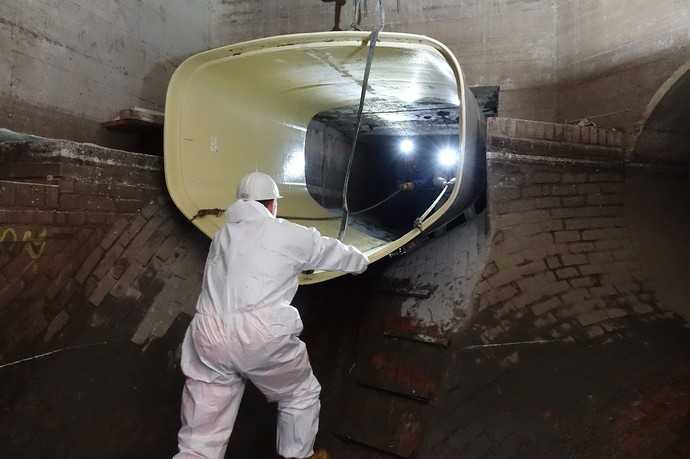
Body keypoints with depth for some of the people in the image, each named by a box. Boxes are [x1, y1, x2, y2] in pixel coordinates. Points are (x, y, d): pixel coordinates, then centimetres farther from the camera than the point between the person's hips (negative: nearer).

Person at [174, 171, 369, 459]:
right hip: (262, 336, -4)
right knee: (301, 395, 25)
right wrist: (361, 262, 45)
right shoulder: (292, 235, 7)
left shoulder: (222, 235, 21)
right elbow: (335, 252, 21)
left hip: (208, 337, 5)